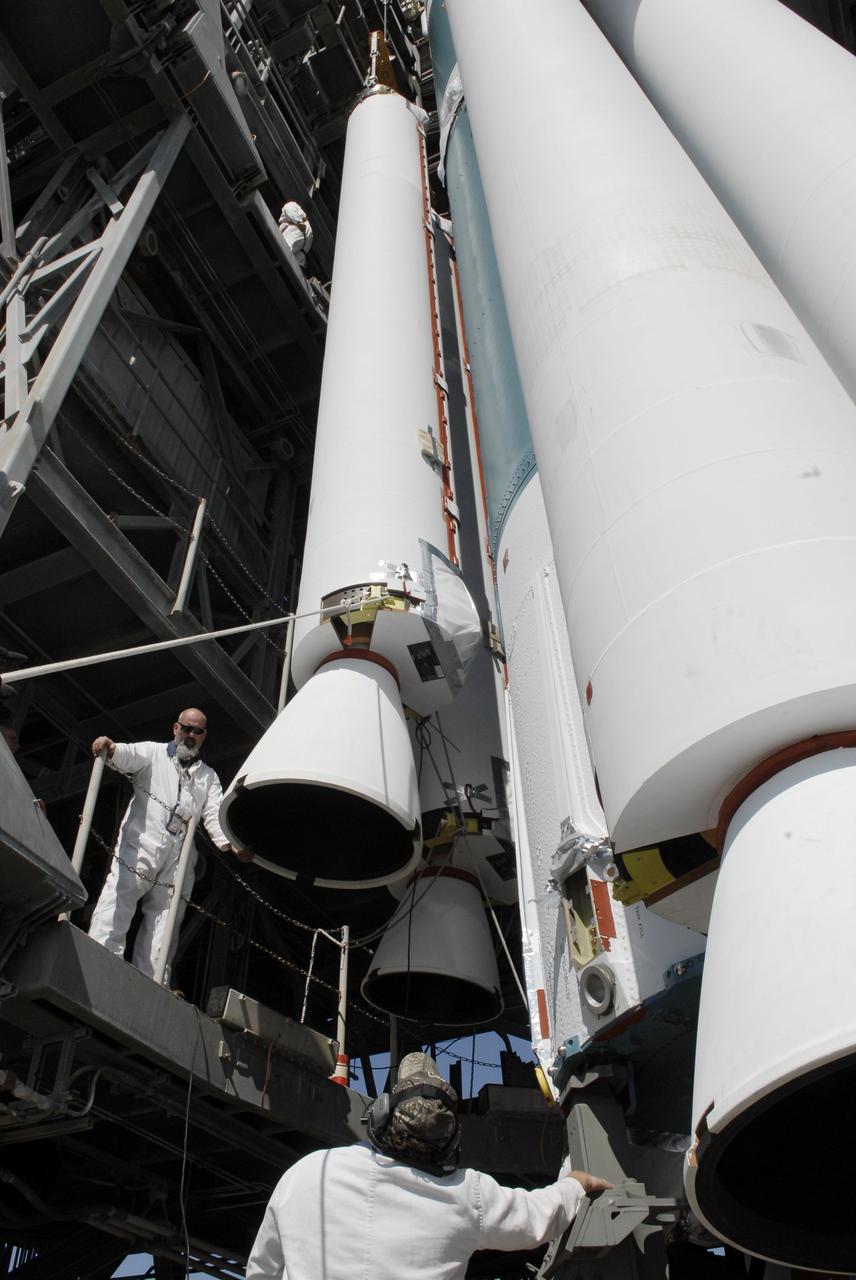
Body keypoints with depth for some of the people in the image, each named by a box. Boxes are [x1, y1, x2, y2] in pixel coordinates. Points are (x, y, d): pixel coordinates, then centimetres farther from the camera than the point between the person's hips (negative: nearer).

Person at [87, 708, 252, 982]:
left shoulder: (209, 777, 23)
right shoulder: (153, 752, 16)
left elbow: (215, 814, 7)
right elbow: (128, 755, -7)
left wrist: (230, 845, -14)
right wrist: (110, 748, -33)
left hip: (179, 859, 3)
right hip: (140, 846, -3)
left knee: (164, 923, 1)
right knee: (114, 910, -15)